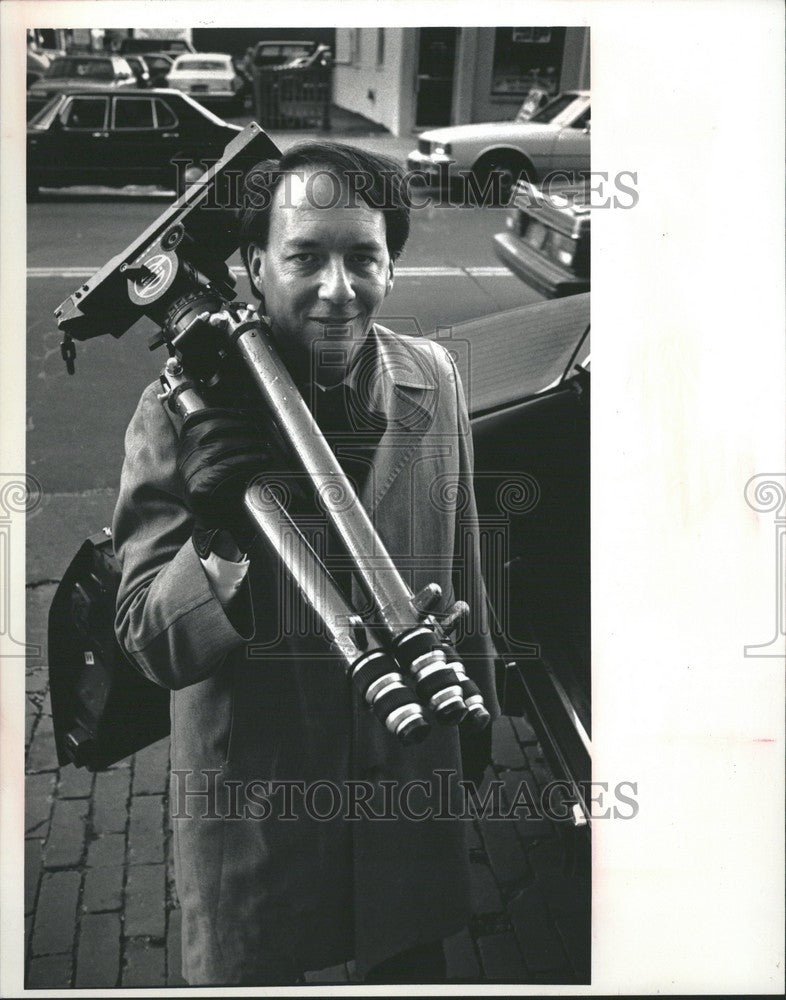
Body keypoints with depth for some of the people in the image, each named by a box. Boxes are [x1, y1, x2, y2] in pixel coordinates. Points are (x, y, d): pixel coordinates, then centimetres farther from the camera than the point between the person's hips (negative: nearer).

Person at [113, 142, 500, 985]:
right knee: (247, 972, 17)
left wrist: (476, 704, 17)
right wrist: (217, 543, -36)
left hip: (412, 772, 3)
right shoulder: (185, 411, -19)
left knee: (411, 964, 22)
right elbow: (150, 647, -17)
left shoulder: (432, 379, -7)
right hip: (249, 791, -3)